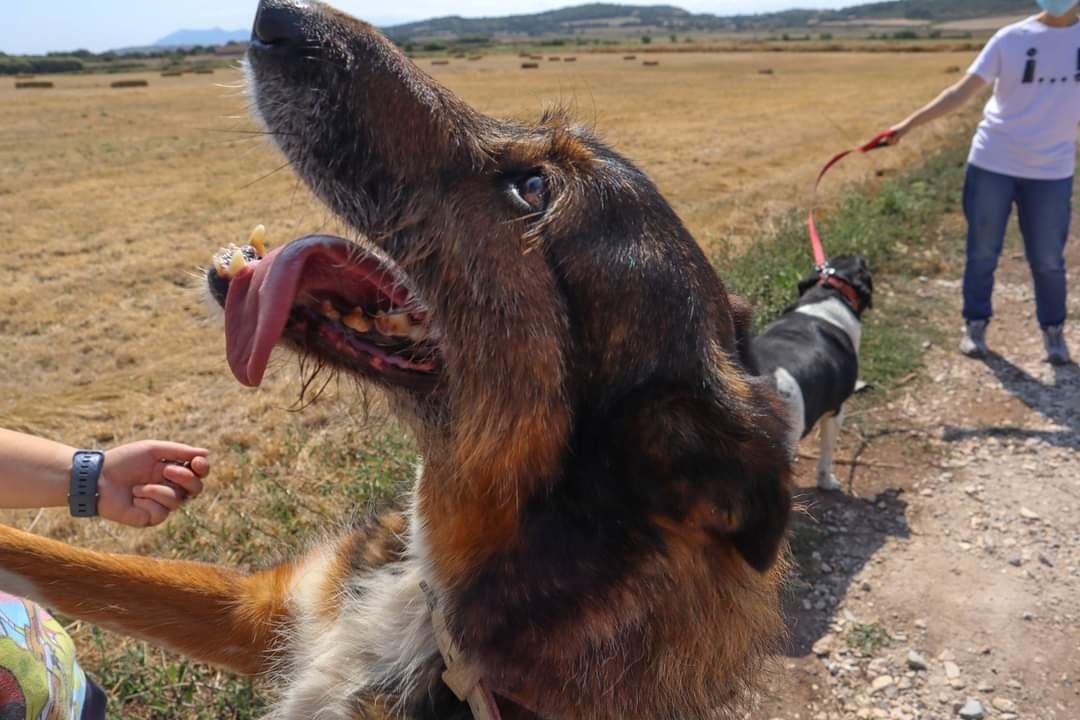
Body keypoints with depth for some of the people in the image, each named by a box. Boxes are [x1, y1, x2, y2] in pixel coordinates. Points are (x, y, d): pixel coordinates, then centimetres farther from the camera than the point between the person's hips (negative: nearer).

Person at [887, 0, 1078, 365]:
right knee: (982, 253, 7)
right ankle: (975, 323, 24)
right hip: (992, 164, -1)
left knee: (1048, 259, 7)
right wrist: (910, 123, -13)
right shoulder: (1011, 38, -5)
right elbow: (964, 91, -7)